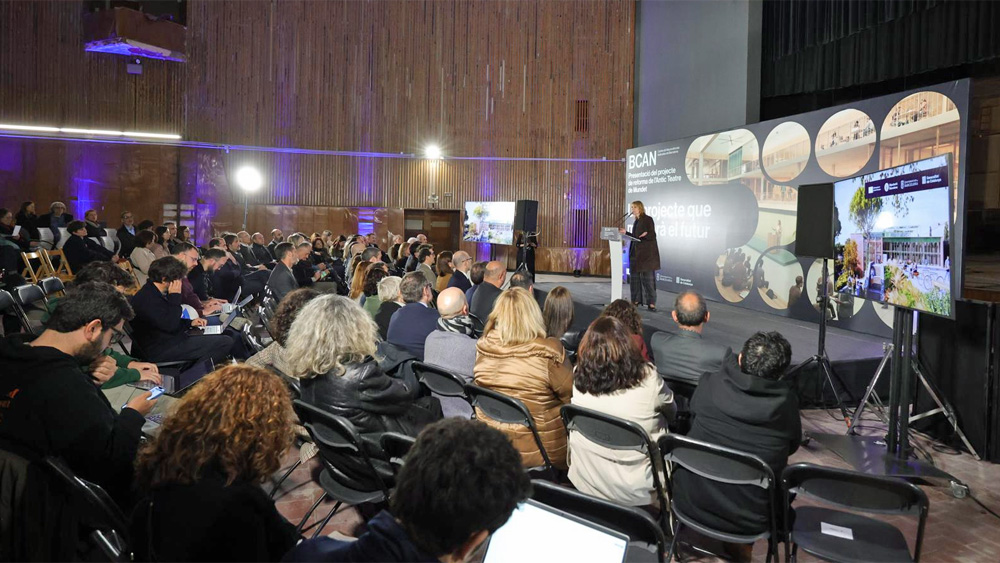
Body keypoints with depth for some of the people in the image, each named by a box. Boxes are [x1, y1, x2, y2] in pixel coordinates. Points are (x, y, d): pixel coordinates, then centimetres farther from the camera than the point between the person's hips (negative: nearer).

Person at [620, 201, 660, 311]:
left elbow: (652, 236, -13)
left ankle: (651, 303, -5)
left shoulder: (648, 219, -8)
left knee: (648, 278, -7)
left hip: (647, 254, -8)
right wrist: (626, 232, 19)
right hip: (636, 253, 8)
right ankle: (636, 300, 14)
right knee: (635, 277, 8)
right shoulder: (636, 221, 15)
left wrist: (646, 235, -32)